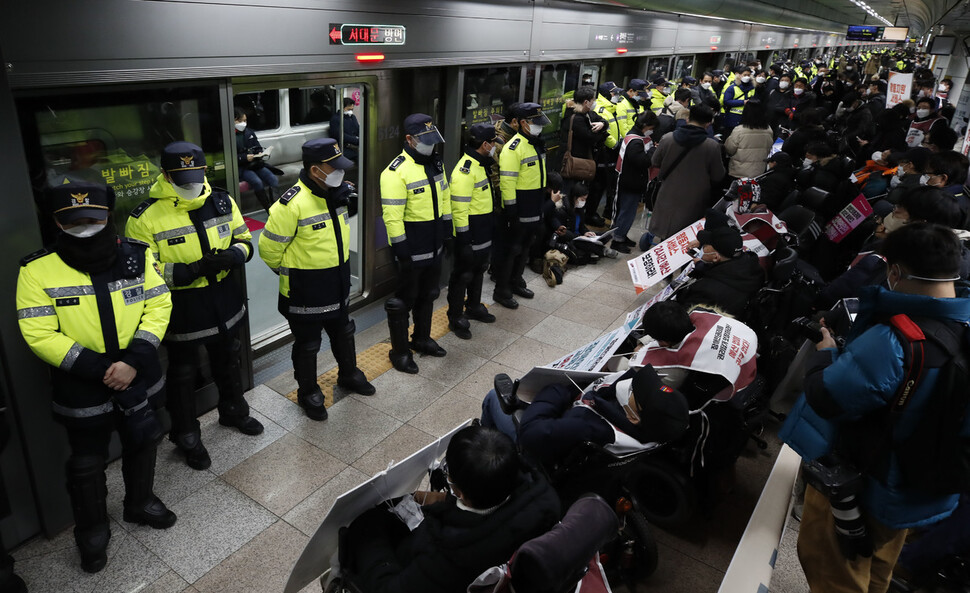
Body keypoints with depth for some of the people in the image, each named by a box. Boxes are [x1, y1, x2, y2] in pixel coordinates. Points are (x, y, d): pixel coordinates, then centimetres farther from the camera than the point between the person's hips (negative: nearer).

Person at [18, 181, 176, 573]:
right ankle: (92, 532, 39)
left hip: (140, 378, 3)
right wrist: (99, 369, -22)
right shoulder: (38, 270, -14)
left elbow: (158, 306, -9)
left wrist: (134, 361, -20)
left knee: (142, 443, 21)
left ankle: (139, 503, 48)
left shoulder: (137, 255, -7)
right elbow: (39, 335, -16)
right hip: (82, 389, -2)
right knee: (87, 463, 15)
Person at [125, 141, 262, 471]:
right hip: (181, 307, -4)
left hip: (224, 299, 5)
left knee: (227, 360, 24)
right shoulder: (145, 217, -17)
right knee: (183, 373, 13)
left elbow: (244, 241, 4)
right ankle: (187, 438, 32)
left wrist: (231, 256, -20)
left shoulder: (222, 202, -3)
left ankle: (233, 411, 49)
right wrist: (191, 270, -29)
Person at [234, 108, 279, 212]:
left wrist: (260, 153, -5)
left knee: (274, 180, -18)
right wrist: (245, 157, -22)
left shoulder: (250, 132, 14)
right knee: (257, 182, -31)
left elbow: (258, 148, 19)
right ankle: (270, 210, -26)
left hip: (256, 164, 6)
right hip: (242, 168, -6)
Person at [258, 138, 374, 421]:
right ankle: (307, 392, 31)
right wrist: (290, 270, -3)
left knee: (343, 333, 25)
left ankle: (348, 374, 48)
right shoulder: (292, 204, -25)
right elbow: (269, 248, -17)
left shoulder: (336, 194, -1)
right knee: (307, 344, 11)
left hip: (337, 285, 7)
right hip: (305, 291, -7)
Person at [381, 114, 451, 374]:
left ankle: (422, 339, 40)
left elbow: (445, 199, 17)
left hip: (434, 246, 8)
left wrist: (446, 233, 16)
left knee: (427, 295, 21)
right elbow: (392, 216, -22)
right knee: (404, 299, 4)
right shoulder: (396, 172, -19)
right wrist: (401, 251, -22)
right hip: (412, 250, -8)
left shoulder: (435, 164, 7)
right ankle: (399, 352, 19)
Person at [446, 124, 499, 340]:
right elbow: (459, 209, -24)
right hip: (470, 233, -10)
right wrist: (463, 240, -23)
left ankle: (474, 307, 40)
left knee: (479, 270, 22)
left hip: (484, 232, 10)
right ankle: (456, 318, 15)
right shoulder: (465, 170, -23)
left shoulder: (481, 165, 10)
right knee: (463, 274, 2)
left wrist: (491, 226, 23)